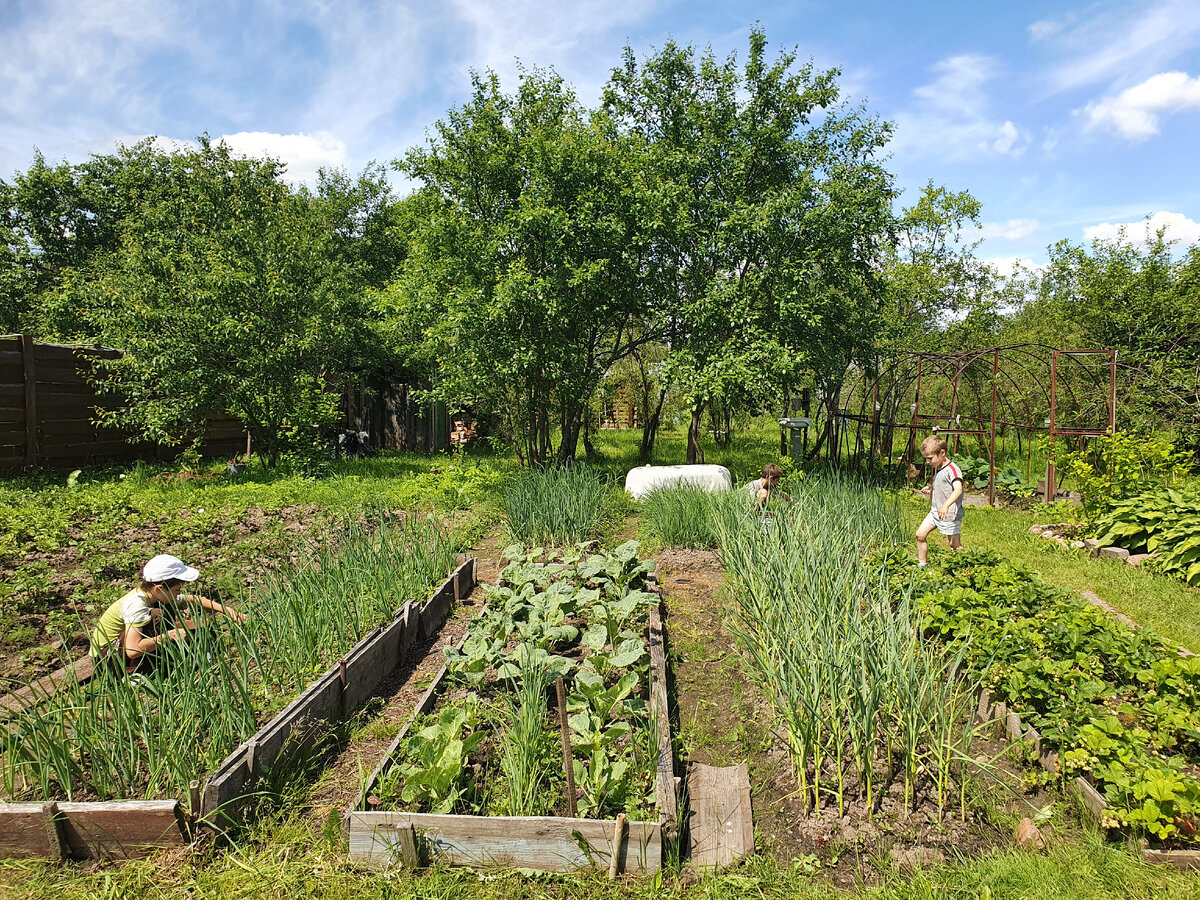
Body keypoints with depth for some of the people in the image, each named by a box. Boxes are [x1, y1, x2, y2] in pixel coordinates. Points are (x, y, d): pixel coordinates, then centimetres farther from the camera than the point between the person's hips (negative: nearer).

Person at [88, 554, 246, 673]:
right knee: (156, 615, -29)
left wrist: (224, 609, -3)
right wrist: (170, 635, -33)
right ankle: (132, 673, -21)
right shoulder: (136, 604, -31)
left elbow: (194, 600, 8)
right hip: (104, 655, -8)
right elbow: (132, 650, -39)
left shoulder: (162, 595, -6)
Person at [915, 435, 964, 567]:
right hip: (935, 511, 9)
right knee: (920, 534, 3)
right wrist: (930, 489, 6)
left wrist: (946, 505, -50)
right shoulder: (937, 468, 9)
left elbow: (958, 489, -37)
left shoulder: (952, 470, -20)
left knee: (955, 546, 2)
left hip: (950, 514, -8)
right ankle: (922, 564, 14)